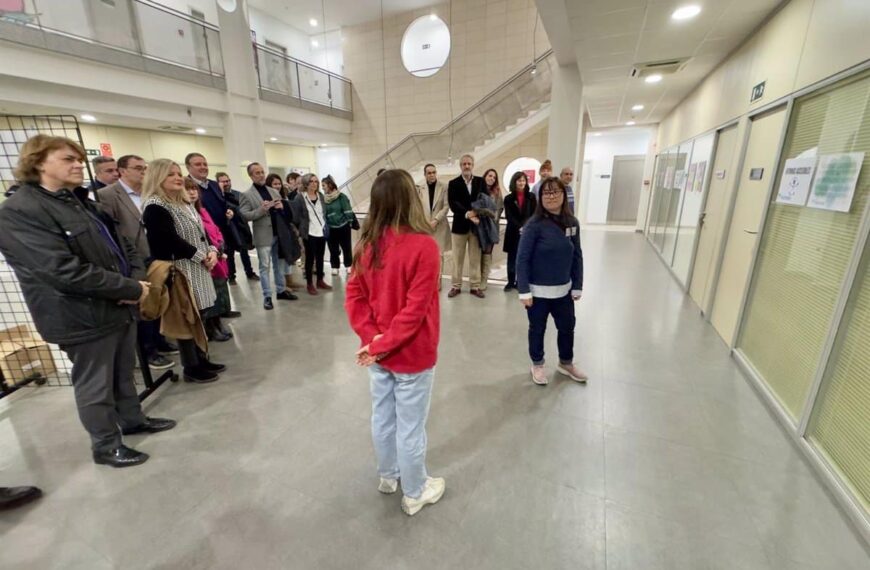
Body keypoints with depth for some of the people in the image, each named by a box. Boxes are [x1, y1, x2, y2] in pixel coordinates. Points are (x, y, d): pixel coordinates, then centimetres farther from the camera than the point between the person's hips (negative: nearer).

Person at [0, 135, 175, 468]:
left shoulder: (81, 203, 13)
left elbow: (122, 245, 12)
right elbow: (65, 271, -24)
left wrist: (137, 278, -8)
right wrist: (131, 288, -20)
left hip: (120, 306, 8)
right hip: (85, 318, -7)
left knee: (124, 374, 21)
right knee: (95, 386, 9)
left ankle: (132, 420, 40)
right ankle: (106, 446, 26)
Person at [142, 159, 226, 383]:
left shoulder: (184, 204, 16)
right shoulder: (154, 207, -12)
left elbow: (200, 231, 16)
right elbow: (170, 240, -20)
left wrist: (211, 251, -2)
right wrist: (202, 257, -14)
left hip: (199, 269, 9)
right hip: (180, 271, -9)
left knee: (200, 315, 13)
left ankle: (202, 359, 25)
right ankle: (191, 368, 11)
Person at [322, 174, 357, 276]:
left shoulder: (341, 196, -9)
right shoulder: (324, 198, 5)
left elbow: (348, 211, -8)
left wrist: (350, 222, -7)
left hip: (343, 227, -4)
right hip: (331, 228, 4)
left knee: (346, 248, 7)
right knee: (333, 249, 9)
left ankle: (348, 267, 21)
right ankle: (335, 267, 20)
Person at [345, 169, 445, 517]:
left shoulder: (367, 244, -3)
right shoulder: (424, 246, -22)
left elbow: (354, 296, -1)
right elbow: (415, 310, -23)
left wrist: (371, 338, -7)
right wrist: (381, 345, -14)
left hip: (379, 352, 6)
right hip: (412, 355, -6)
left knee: (382, 418, 23)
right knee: (410, 427, 13)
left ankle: (388, 477, 48)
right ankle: (414, 494, 37)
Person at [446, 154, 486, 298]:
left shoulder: (481, 182, 8)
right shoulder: (453, 183, 3)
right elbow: (453, 204, -8)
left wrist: (477, 214, -15)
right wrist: (467, 214, -21)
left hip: (476, 225, 1)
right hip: (460, 225, -1)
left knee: (475, 258, 6)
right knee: (457, 258, 5)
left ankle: (475, 286, 15)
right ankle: (456, 286, 15)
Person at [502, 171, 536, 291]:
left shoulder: (531, 197, 5)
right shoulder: (508, 198, 3)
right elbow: (509, 216, -5)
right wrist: (519, 227, -19)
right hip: (513, 232, 0)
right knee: (512, 258, 5)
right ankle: (511, 282, 15)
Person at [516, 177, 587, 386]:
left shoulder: (572, 223, -1)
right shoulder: (535, 224, -15)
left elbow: (577, 256, 5)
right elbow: (522, 259, -15)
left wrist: (577, 286, 5)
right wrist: (524, 291, -17)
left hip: (563, 290, 5)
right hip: (538, 290, -4)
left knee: (567, 327, 19)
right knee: (537, 329, 13)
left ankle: (566, 363, 43)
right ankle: (537, 365, 36)